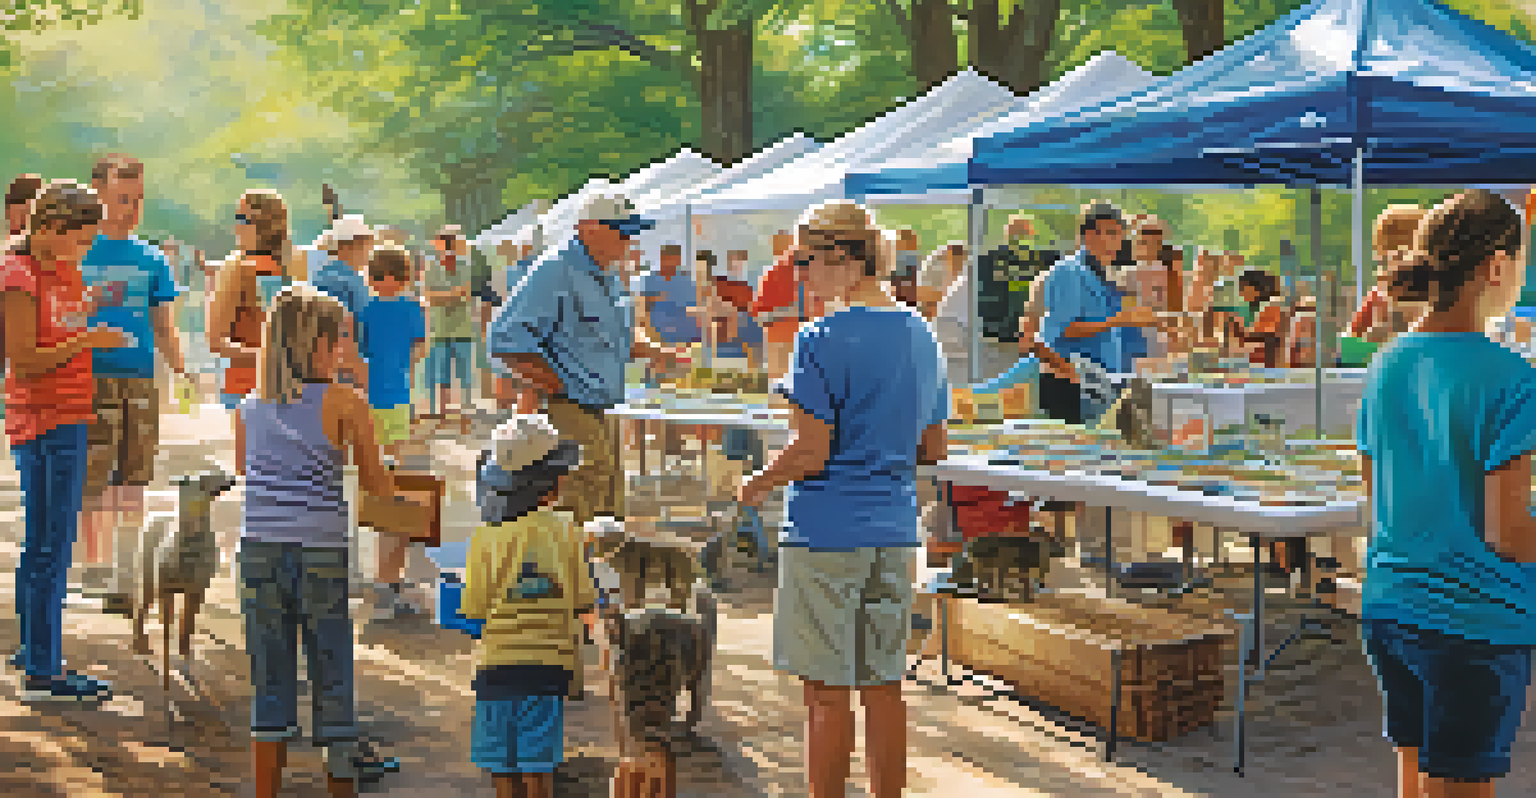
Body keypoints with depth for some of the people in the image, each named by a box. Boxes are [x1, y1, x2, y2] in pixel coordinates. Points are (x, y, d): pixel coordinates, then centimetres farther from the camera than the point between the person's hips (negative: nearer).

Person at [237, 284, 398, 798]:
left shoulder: (249, 407, 6)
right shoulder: (343, 403, -4)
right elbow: (375, 483, 5)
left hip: (259, 552, 3)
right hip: (321, 554, -3)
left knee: (270, 686, 11)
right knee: (334, 682, 8)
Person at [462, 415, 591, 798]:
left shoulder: (486, 538, -7)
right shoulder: (564, 533, -5)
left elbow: (474, 608, -5)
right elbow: (583, 600, -2)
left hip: (497, 662, 0)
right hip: (549, 662, 1)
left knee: (502, 764, 10)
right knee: (538, 766, 7)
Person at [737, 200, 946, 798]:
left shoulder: (823, 340, -13)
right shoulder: (922, 337, 9)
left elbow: (810, 454, -16)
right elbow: (933, 451, 14)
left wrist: (756, 485, 0)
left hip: (827, 533, -7)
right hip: (895, 533, 7)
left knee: (827, 691, 2)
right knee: (883, 685, 13)